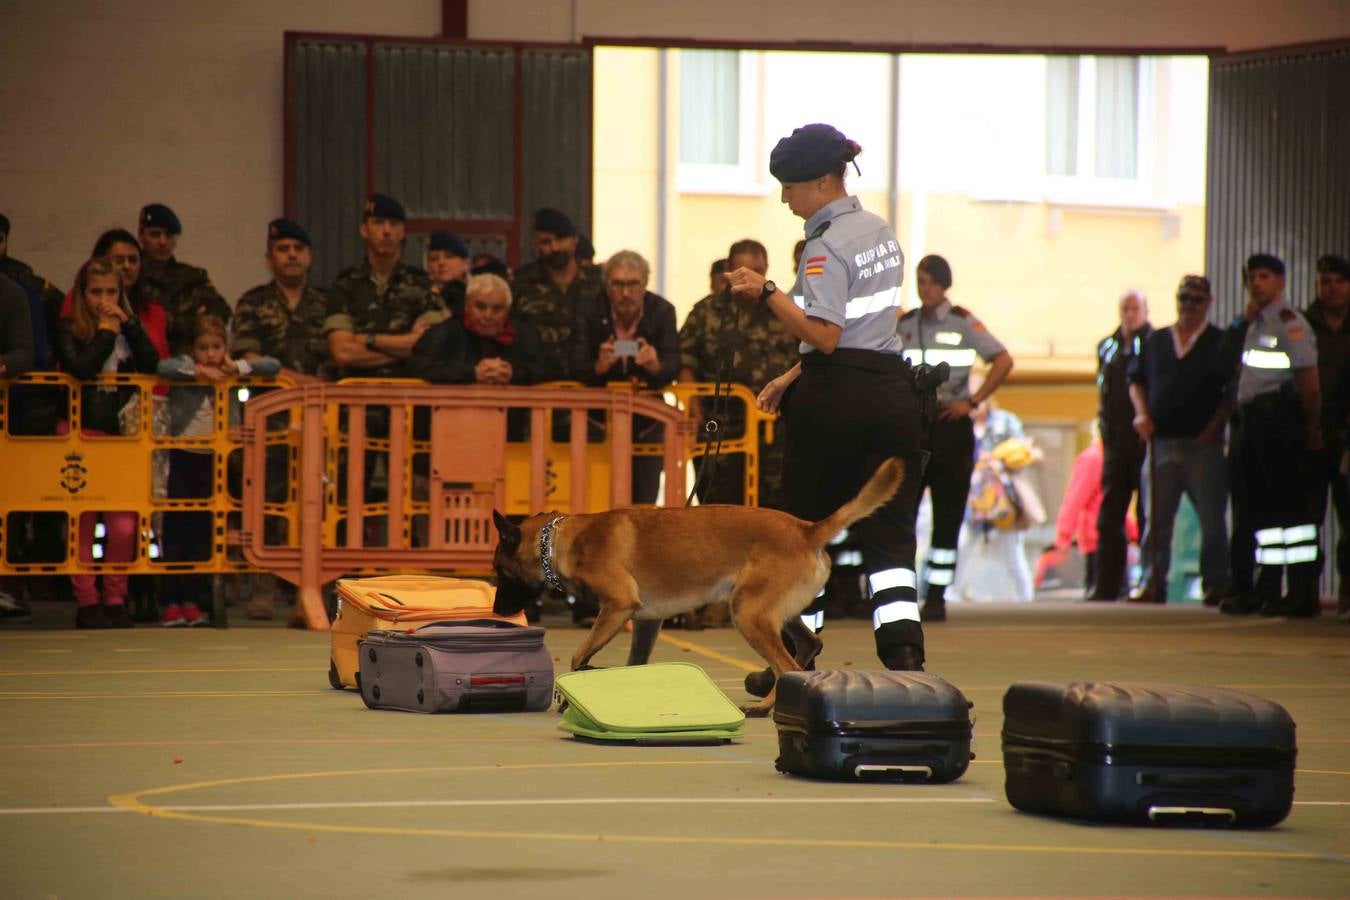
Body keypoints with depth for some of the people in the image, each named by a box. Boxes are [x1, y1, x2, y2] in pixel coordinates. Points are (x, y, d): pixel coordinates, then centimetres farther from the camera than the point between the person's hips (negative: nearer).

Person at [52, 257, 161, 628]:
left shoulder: (128, 327, 14)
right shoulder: (69, 330, 2)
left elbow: (152, 366, -1)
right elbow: (80, 368, -16)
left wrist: (129, 325, -5)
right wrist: (106, 333, -7)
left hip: (121, 432, 3)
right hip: (83, 431, -3)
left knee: (124, 524, -3)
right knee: (83, 521, -2)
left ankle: (116, 599, 7)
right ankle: (86, 602, 3)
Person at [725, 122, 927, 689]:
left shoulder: (826, 245, -12)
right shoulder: (881, 233, 14)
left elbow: (825, 336, -19)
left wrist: (766, 293, -17)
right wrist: (793, 377, 19)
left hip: (836, 399, -7)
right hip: (893, 391, 7)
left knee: (804, 530, 8)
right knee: (888, 533, 3)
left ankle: (794, 663, 15)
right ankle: (904, 657, -14)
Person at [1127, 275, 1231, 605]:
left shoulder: (1220, 343, 4)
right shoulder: (1155, 342, 13)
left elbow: (1234, 391, 2)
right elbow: (1136, 380, 18)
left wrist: (1215, 425, -9)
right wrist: (1142, 414, 2)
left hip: (1203, 444, -3)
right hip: (1161, 441, 3)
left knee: (1212, 519, -1)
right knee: (1156, 518, 3)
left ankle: (1216, 584, 5)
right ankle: (1152, 583, 8)